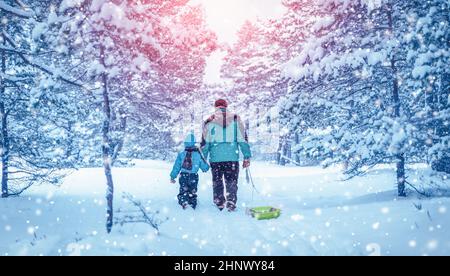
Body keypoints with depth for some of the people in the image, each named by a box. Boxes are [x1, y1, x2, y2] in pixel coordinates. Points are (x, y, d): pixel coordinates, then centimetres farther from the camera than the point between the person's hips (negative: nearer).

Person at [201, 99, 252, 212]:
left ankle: (219, 205, 12)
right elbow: (243, 139, 2)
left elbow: (204, 143, 6)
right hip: (232, 157, 0)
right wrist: (247, 157, 5)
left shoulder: (209, 122, 5)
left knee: (217, 183, 12)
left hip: (215, 158, 0)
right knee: (231, 182, 7)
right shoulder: (235, 119, 6)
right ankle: (231, 204, -2)